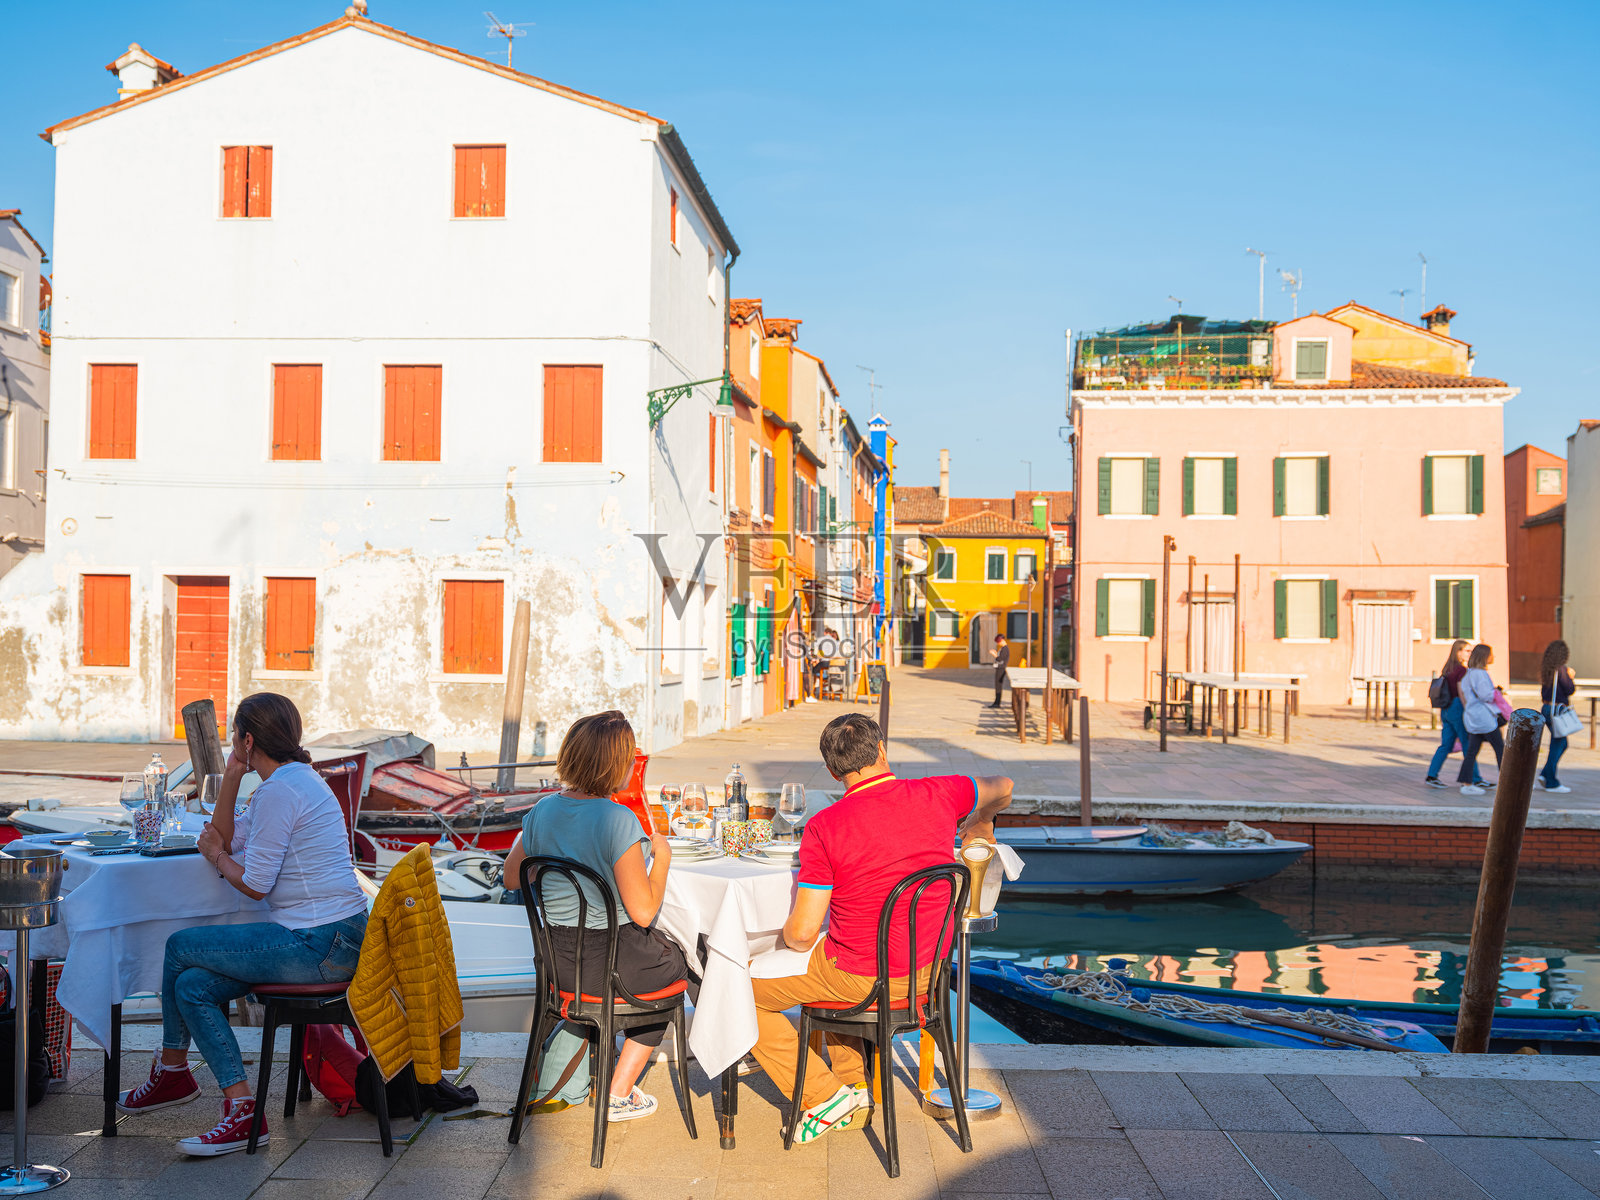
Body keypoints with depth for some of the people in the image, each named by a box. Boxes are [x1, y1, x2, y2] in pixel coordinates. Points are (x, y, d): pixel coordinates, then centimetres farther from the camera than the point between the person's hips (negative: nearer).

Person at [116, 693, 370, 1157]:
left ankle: (171, 1070, 15)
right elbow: (225, 839, 22)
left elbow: (254, 884, -13)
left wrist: (216, 856, 6)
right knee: (193, 985, 7)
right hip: (333, 941, 10)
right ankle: (240, 1109, 11)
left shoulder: (280, 791, -15)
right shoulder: (295, 780, 19)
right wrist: (231, 777, 11)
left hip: (321, 946, -10)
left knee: (180, 946, 0)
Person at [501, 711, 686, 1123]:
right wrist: (661, 857, -6)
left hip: (557, 961, 7)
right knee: (676, 962, 26)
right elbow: (643, 912, -21)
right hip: (612, 962, -6)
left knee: (656, 953, 33)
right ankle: (619, 1093, 26)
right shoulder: (619, 820, -24)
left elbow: (512, 876, 12)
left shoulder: (543, 811, -4)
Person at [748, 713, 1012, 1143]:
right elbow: (1002, 787, 16)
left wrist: (786, 933, 6)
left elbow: (802, 933, -18)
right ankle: (852, 1080, 35)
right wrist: (979, 822, 38)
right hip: (927, 969, 6)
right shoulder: (937, 796, -7)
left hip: (859, 977, -6)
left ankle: (823, 1096, 10)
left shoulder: (823, 827, -20)